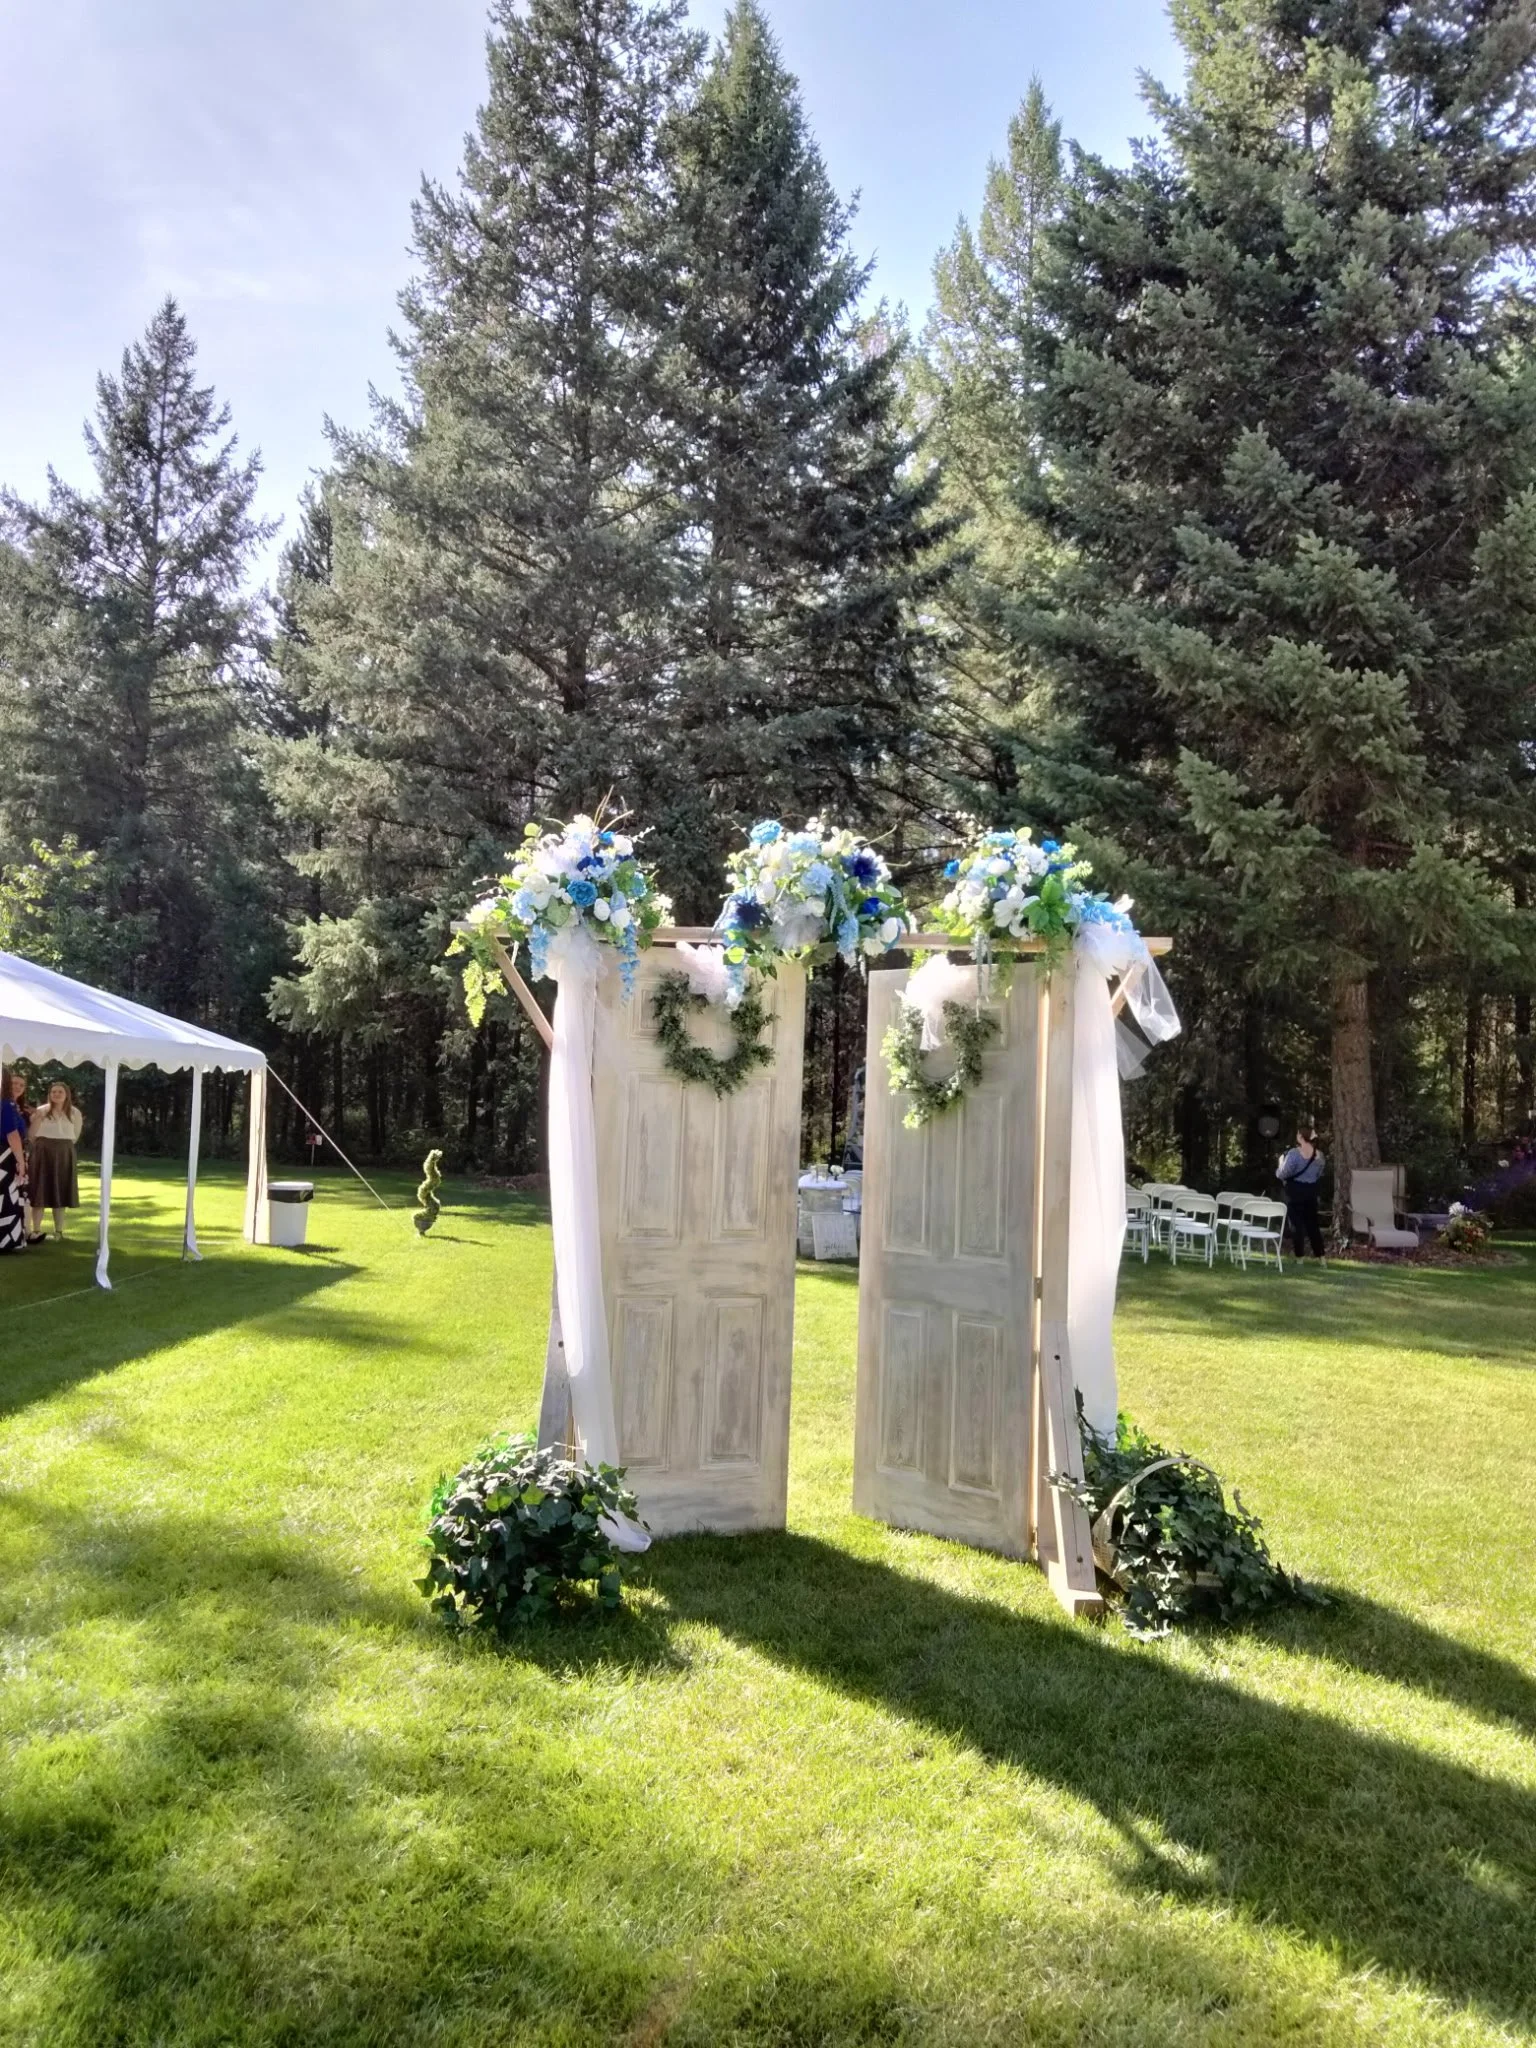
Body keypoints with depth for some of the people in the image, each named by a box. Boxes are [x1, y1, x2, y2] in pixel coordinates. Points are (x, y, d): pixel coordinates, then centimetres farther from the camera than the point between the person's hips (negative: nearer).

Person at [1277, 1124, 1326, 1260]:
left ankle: (1300, 1257, 0)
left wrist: (1281, 1161, 3)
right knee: (1312, 1224, 14)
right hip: (1311, 1191, 5)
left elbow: (1283, 1174, -14)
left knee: (1296, 1224, 1)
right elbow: (1319, 1175, 13)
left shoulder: (1294, 1153, -18)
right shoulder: (1319, 1155, 1)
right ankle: (1320, 1256, 16)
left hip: (1295, 1191, -5)